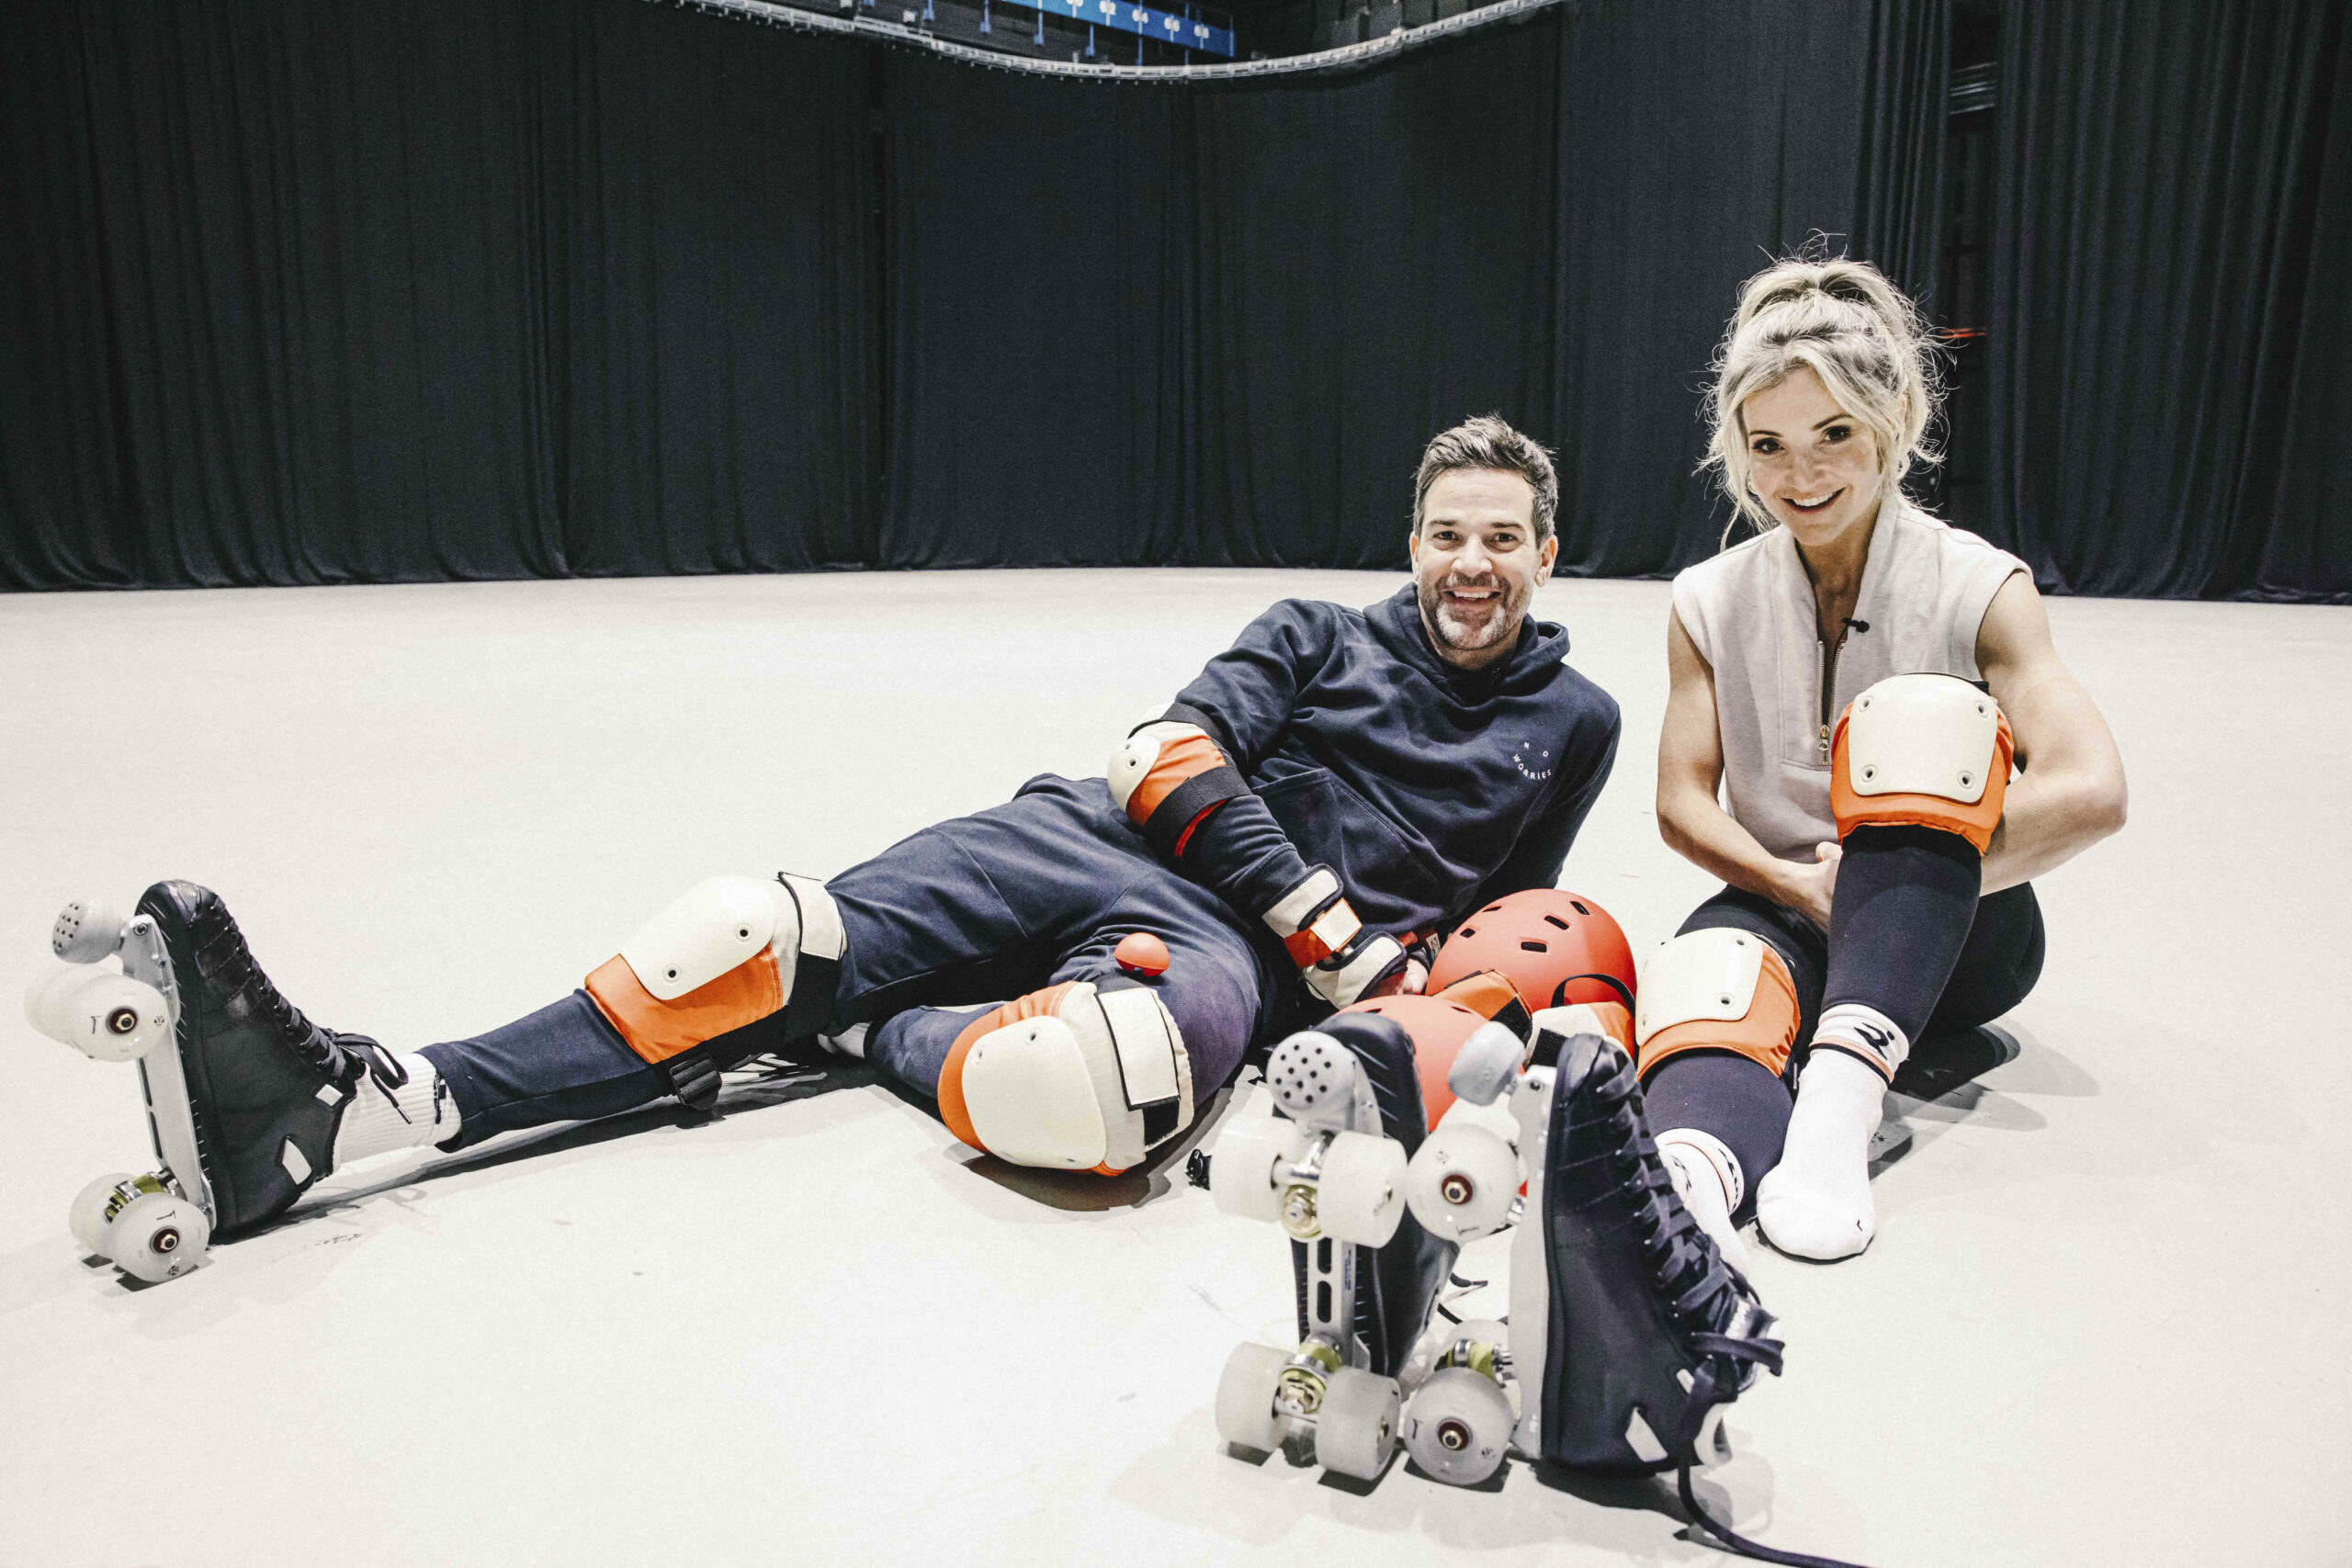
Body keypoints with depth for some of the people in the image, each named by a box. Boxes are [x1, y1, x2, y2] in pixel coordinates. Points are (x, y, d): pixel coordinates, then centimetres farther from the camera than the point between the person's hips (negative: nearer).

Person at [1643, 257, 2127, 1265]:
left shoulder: (1978, 587, -7)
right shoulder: (1712, 604, 2)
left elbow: (2092, 795, -19)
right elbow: (1682, 803, -4)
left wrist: (1918, 872, -22)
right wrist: (1802, 886, -20)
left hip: (1957, 938, -1)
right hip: (1786, 912, 2)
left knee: (1922, 716, -31)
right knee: (1711, 961, -35)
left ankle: (1843, 1089, -46)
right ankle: (1691, 1165, -68)